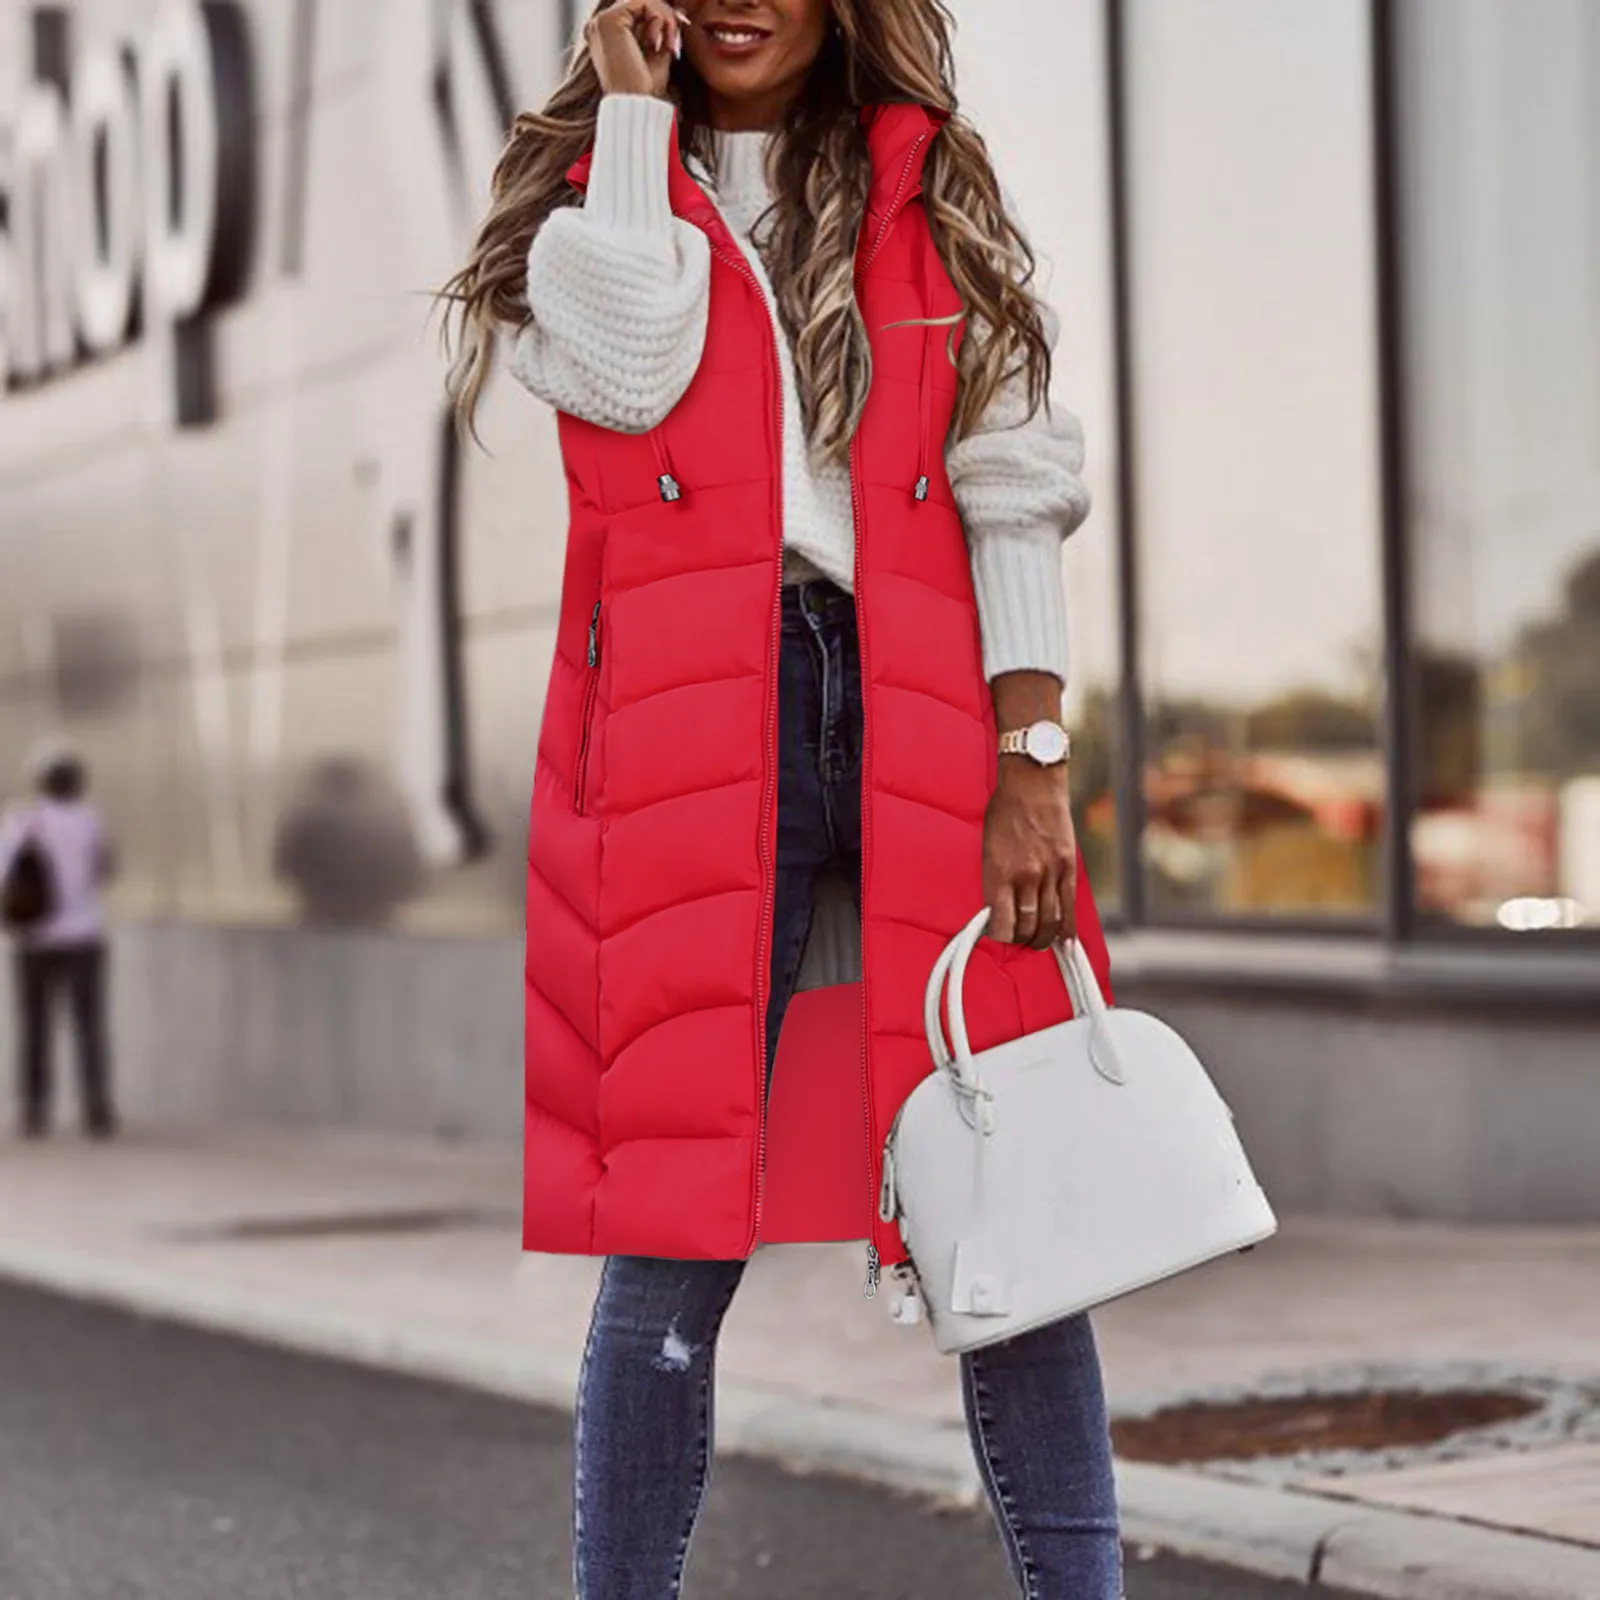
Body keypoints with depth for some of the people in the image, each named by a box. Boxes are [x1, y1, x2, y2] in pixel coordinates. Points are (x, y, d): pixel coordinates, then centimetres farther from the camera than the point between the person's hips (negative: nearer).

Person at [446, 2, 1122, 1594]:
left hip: (925, 720, 1)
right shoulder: (592, 180, 14)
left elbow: (1014, 479, 8)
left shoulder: (932, 185, 16)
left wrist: (1033, 762, -3)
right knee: (672, 1238, -5)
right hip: (691, 729, -1)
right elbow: (629, 367, -10)